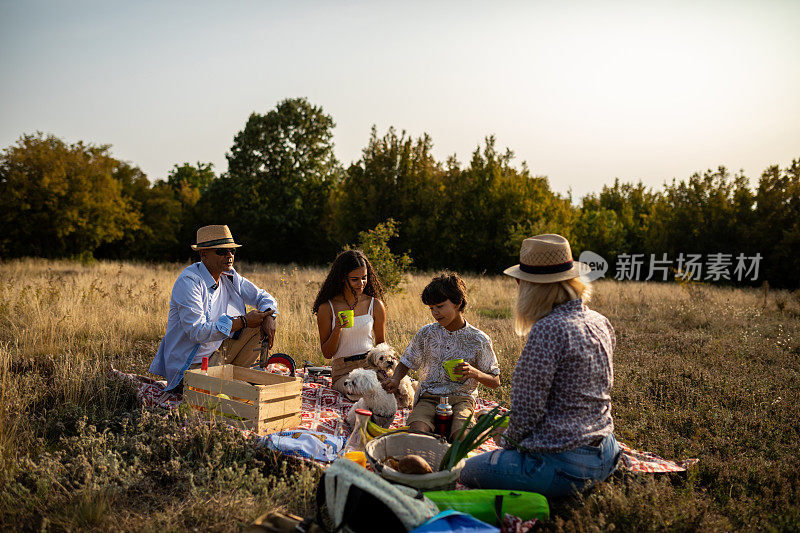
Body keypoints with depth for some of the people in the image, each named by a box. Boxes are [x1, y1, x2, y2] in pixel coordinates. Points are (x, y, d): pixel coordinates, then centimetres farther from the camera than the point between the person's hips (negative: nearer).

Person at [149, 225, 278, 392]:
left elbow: (262, 297, 11)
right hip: (191, 364, -7)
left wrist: (269, 317, -14)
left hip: (219, 352, 7)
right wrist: (243, 321, -26)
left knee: (261, 325, -4)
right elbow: (197, 332, -29)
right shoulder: (188, 282, -21)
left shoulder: (229, 276, 1)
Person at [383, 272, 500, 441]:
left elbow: (495, 382, 4)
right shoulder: (426, 333, 5)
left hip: (461, 399, -1)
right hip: (429, 397, 1)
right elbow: (406, 363, 17)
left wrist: (474, 373, -17)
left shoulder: (479, 340, -1)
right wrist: (395, 379, -5)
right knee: (416, 431, -31)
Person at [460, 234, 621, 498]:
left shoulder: (548, 330, -23)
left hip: (561, 465, -9)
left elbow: (527, 409, -21)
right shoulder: (600, 323, 3)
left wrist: (510, 439, 1)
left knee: (467, 471, 11)